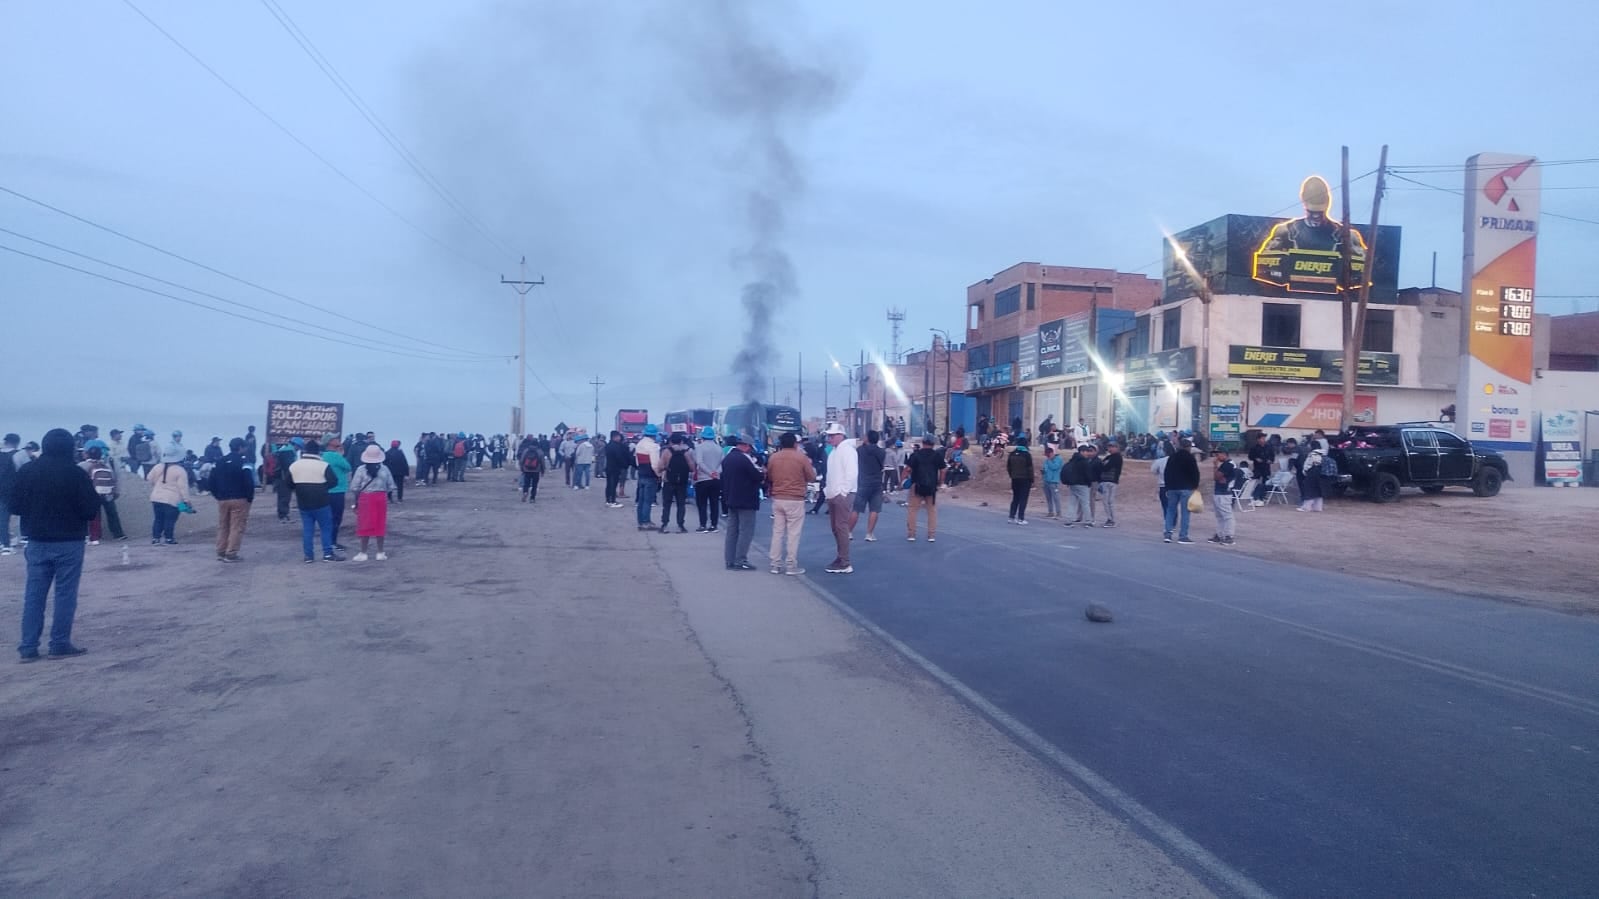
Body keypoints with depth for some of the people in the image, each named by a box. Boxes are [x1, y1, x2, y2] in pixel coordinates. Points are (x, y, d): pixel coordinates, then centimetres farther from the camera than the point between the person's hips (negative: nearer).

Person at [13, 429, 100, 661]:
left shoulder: (27, 471, 1)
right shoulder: (76, 474, -13)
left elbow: (16, 506, 8)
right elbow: (91, 510, -11)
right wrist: (93, 494, 7)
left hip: (37, 542, 4)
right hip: (69, 543, -4)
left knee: (34, 594, 9)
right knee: (65, 594, 3)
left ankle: (28, 647, 9)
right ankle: (60, 645, 5)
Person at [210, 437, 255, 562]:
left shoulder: (219, 462, 10)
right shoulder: (243, 461, -10)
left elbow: (212, 481, 9)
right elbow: (249, 481, -16)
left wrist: (217, 495, 16)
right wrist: (250, 497, -4)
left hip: (222, 499, 6)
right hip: (239, 500, -6)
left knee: (222, 526, 15)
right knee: (237, 527, -3)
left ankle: (221, 553, 16)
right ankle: (231, 554, -6)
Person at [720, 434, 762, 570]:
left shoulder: (726, 458, 10)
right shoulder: (745, 458, -17)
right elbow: (758, 476, -16)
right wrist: (761, 472, 4)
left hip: (731, 500, 8)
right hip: (746, 501, -8)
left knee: (732, 531, 11)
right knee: (746, 531, -3)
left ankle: (730, 561, 13)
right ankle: (740, 561, -5)